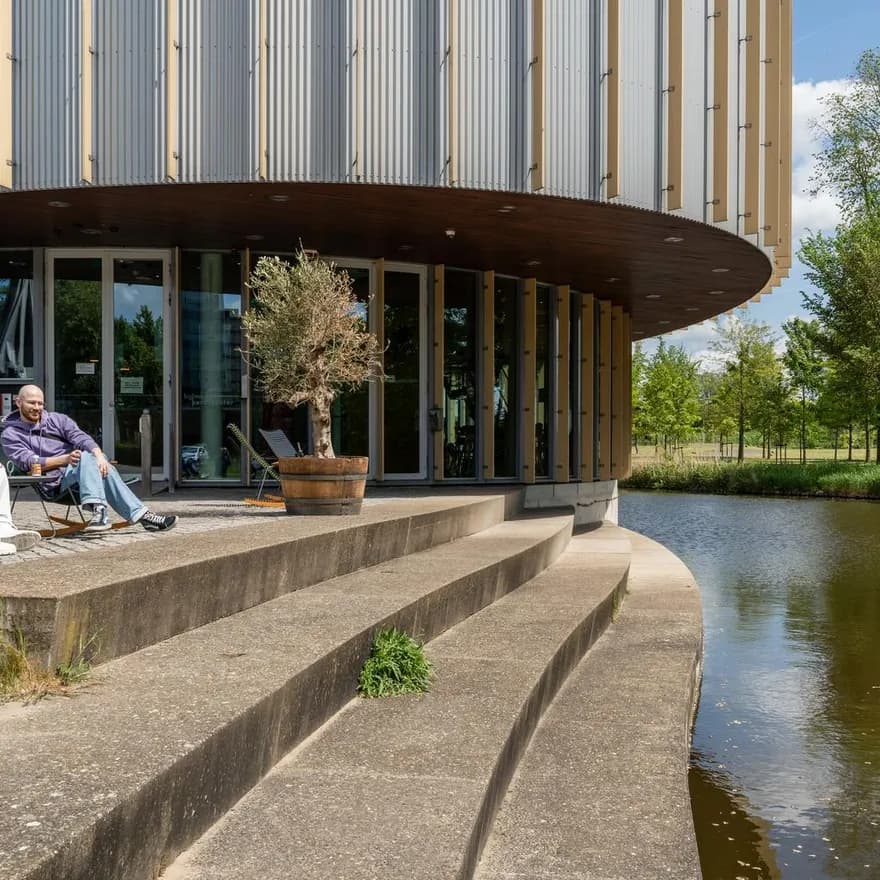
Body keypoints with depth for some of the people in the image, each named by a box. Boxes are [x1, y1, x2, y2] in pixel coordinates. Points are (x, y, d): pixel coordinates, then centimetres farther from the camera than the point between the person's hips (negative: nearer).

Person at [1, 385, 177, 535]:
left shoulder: (57, 419, 20)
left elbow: (81, 438, 3)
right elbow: (28, 462, -7)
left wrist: (99, 455, -20)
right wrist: (65, 459, -22)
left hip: (81, 470, 4)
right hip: (55, 482, -4)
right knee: (86, 457, -32)